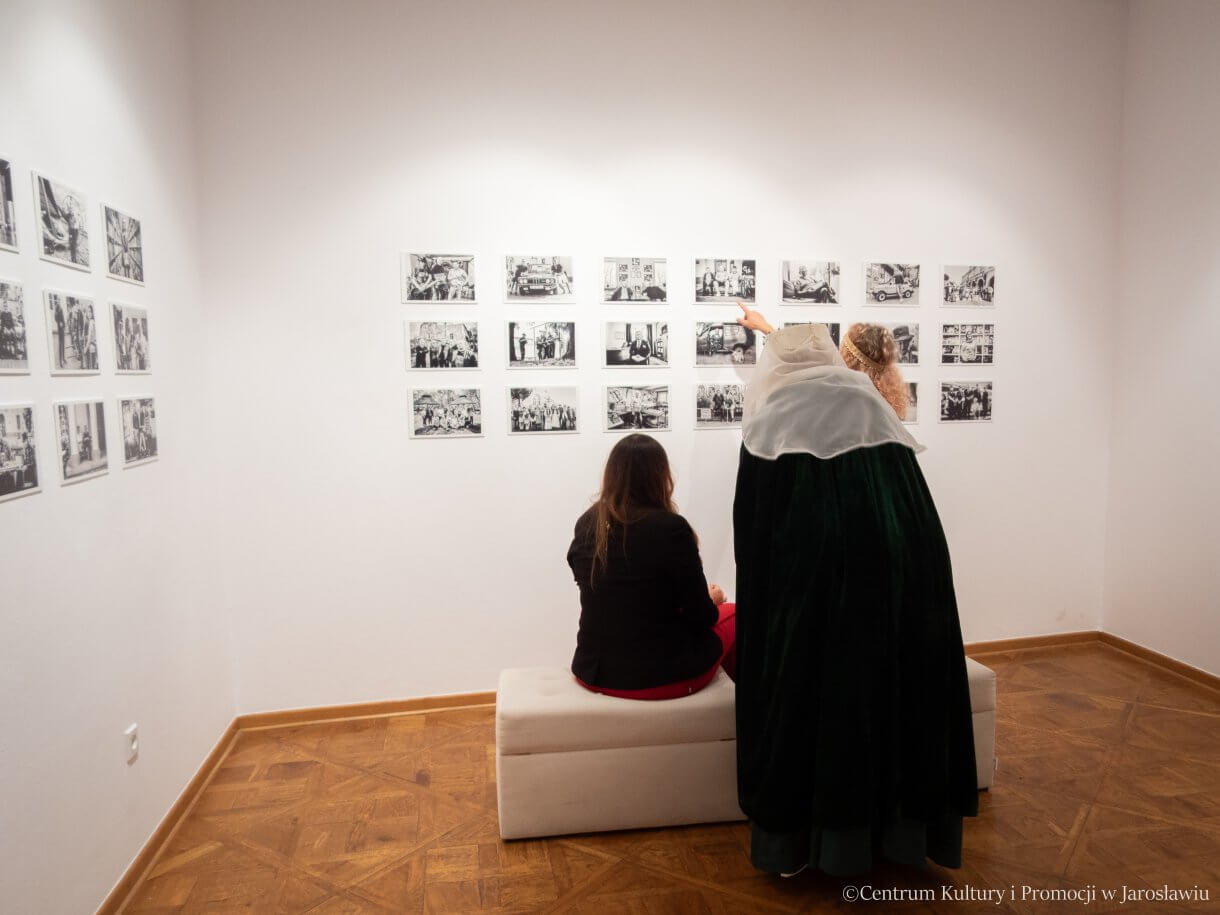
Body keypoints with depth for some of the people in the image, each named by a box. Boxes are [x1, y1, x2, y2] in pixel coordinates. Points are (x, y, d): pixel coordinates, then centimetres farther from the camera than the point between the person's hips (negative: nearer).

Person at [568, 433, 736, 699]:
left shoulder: (585, 525, -2)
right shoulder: (671, 528, -19)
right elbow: (700, 617, -12)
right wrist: (712, 600, 11)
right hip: (662, 675, -5)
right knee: (731, 614, 23)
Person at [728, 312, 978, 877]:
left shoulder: (770, 419, 6)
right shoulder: (870, 403, 14)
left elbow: (751, 523, 4)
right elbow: (917, 508, 14)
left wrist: (759, 600, 10)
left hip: (809, 574, -3)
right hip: (896, 565, 3)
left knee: (808, 689, 8)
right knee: (895, 681, 16)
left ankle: (793, 840, 19)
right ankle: (903, 827, 30)